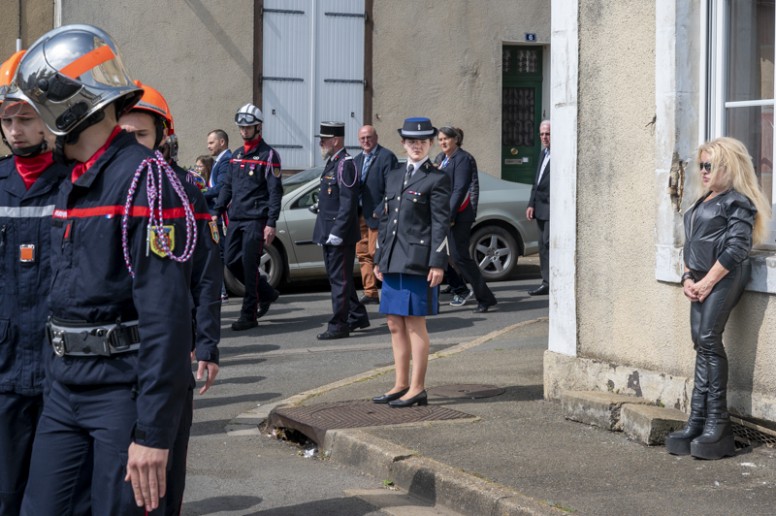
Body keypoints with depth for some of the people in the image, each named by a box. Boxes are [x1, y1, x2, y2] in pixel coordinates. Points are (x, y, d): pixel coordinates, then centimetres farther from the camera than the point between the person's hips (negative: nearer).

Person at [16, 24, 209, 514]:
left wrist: (153, 432, -24)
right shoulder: (72, 185, 14)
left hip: (124, 390, -8)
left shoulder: (143, 180, -15)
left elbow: (166, 315, -21)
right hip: (65, 390, 8)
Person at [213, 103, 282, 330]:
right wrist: (217, 212, 10)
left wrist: (271, 223, -16)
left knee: (249, 264, -7)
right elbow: (227, 186, 20)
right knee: (231, 260, 6)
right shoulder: (236, 156, 16)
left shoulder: (268, 156, -5)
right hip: (236, 218, 7)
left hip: (256, 219, -7)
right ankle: (266, 293, 25)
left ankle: (249, 315, -1)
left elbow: (275, 191, -10)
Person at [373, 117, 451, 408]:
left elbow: (441, 223, -8)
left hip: (418, 261, -7)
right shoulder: (394, 177, 17)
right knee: (395, 324, 9)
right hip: (393, 261, 7)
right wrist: (379, 259, 16)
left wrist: (437, 263, -14)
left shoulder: (437, 179, -3)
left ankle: (417, 389, 1)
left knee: (415, 324, -4)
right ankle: (401, 385, 18)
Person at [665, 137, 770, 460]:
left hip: (724, 277, -8)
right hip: (700, 280, 9)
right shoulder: (703, 203, 21)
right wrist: (688, 278, 6)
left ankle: (717, 423, -11)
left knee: (708, 339, -15)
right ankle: (698, 422, 3)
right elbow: (689, 244, 21)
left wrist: (708, 281, -15)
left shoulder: (738, 202, -6)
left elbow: (736, 247, -15)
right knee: (702, 344, 4)